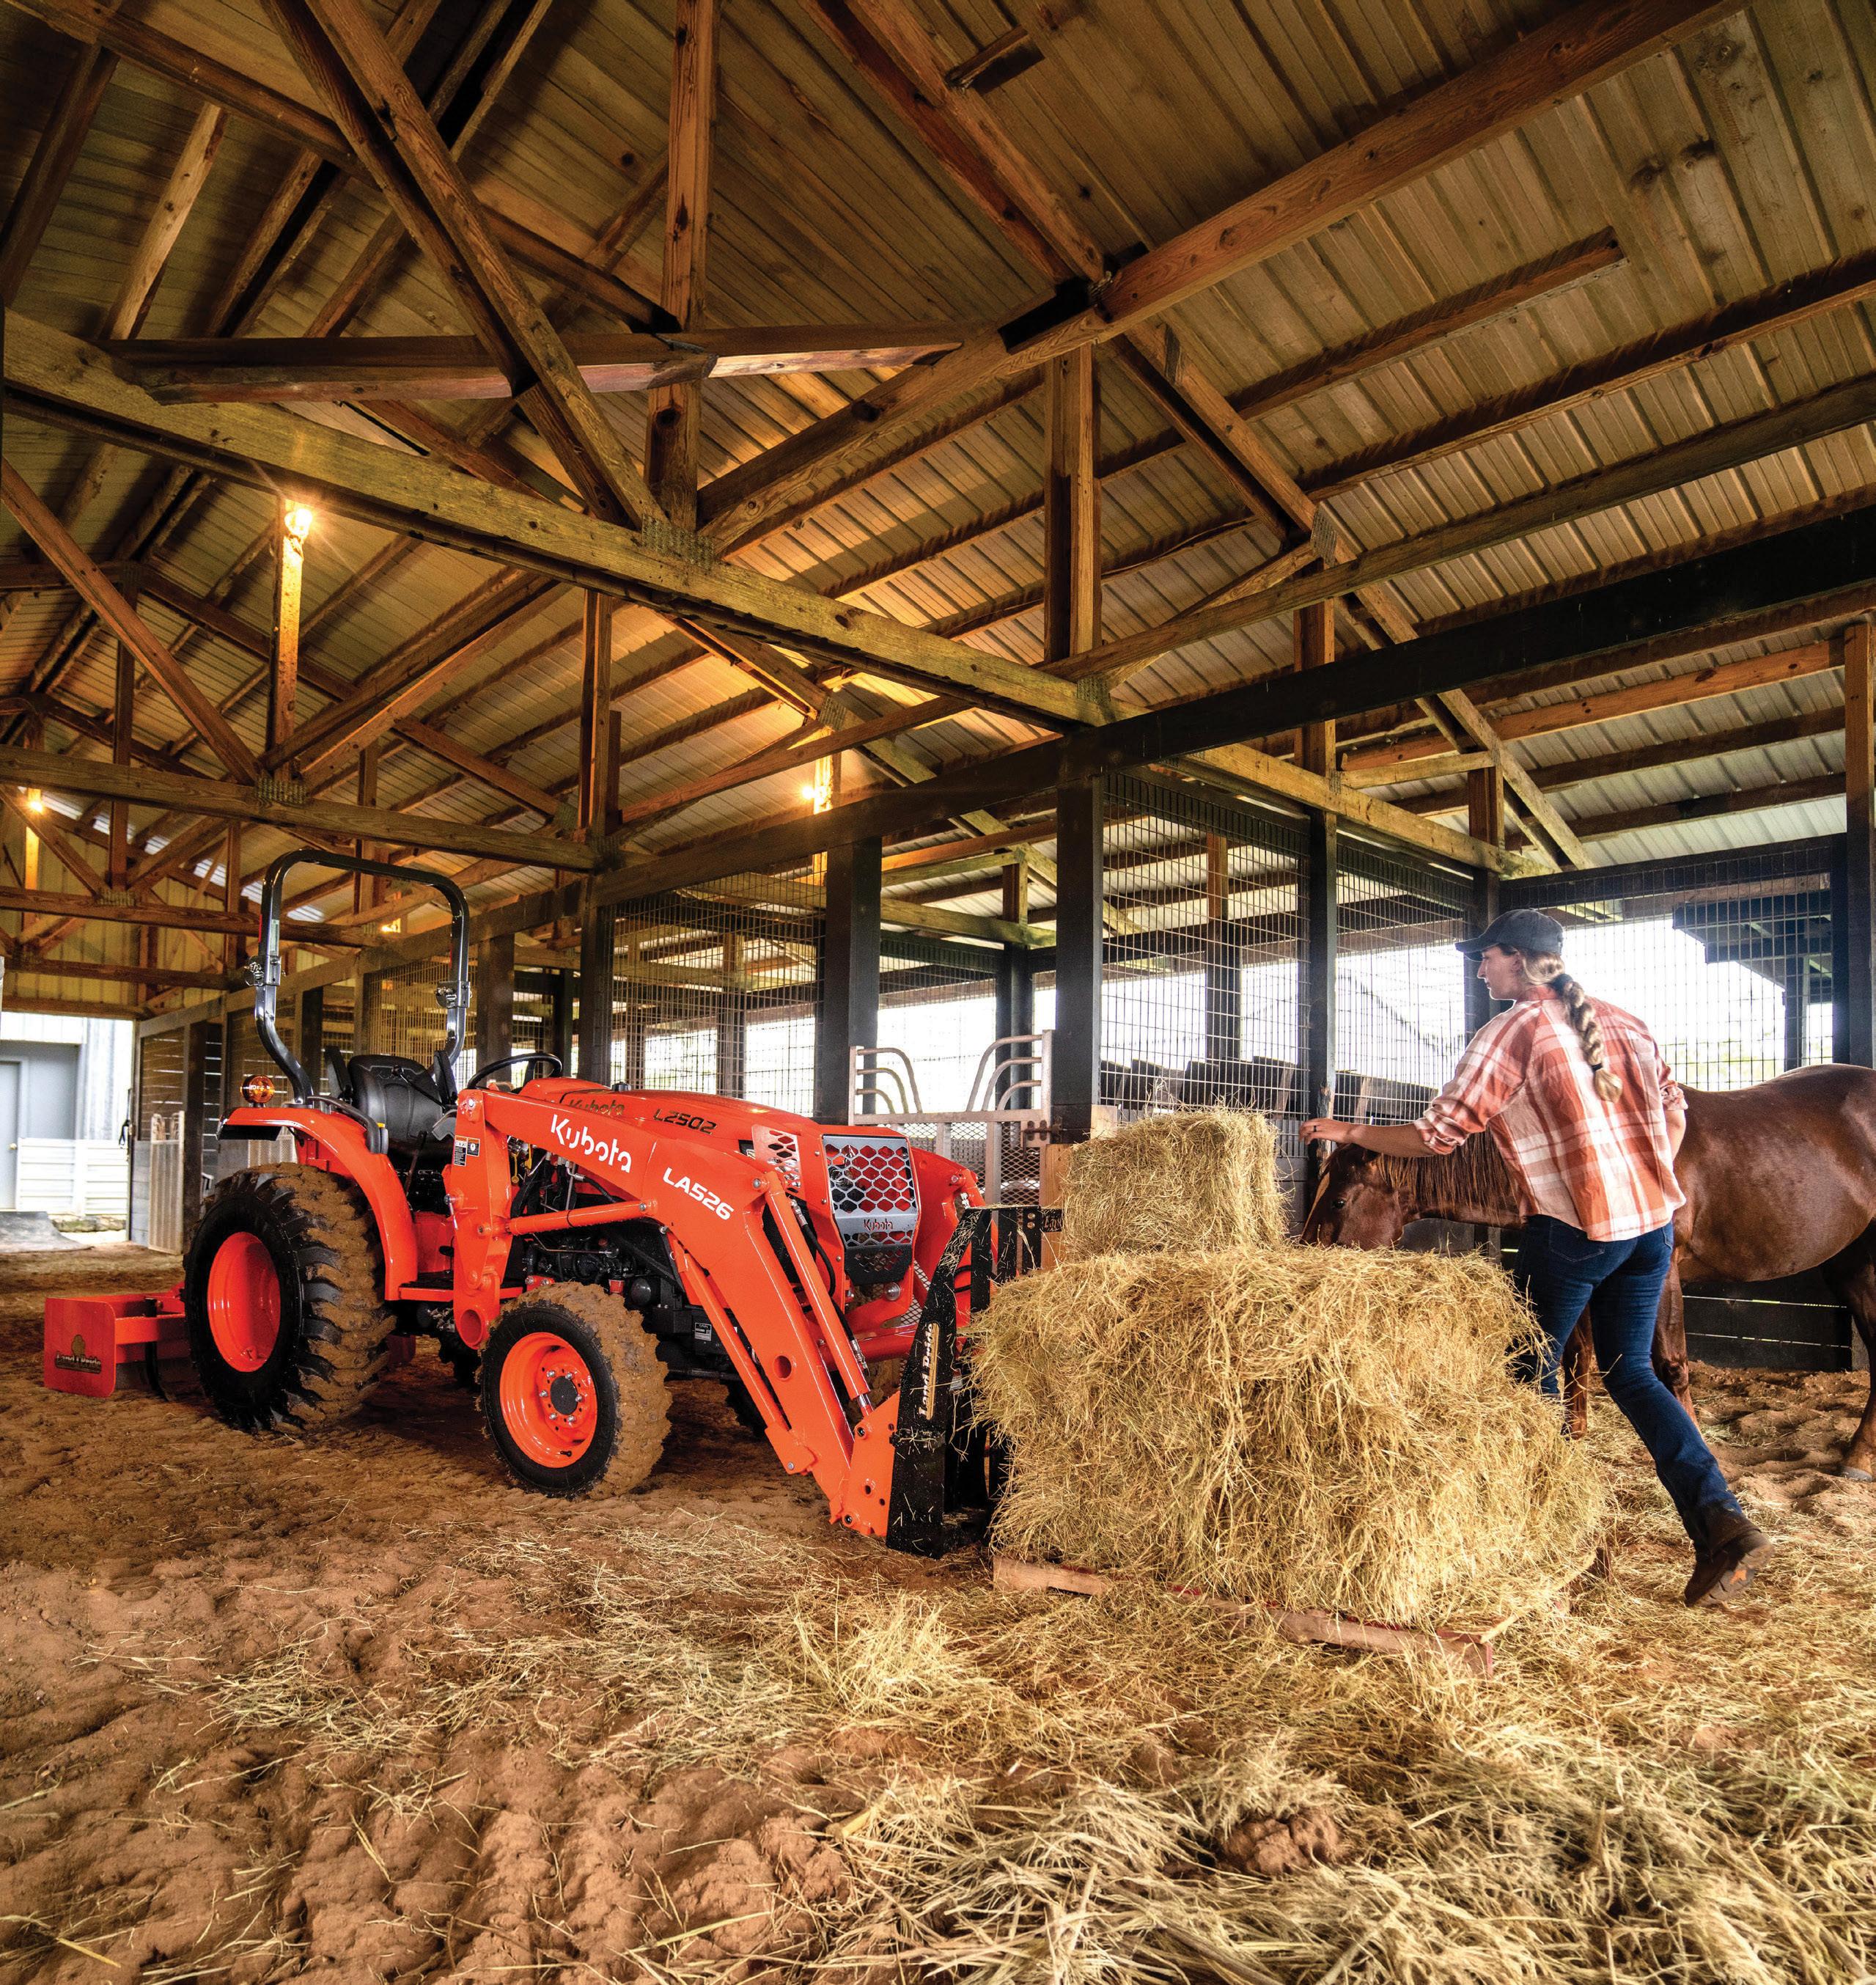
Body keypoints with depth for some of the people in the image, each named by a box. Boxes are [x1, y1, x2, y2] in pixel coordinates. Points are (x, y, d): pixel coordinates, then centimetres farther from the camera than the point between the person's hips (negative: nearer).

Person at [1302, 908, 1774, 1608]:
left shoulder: (1507, 1034, -8)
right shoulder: (1620, 1020, 12)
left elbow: (1436, 1136, -8)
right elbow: (1673, 1106, 16)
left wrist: (1349, 1133, 3)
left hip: (1572, 1227, -7)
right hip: (1653, 1221, 7)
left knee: (1532, 1368, 11)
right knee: (1630, 1372, 16)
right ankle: (1721, 1520, 4)